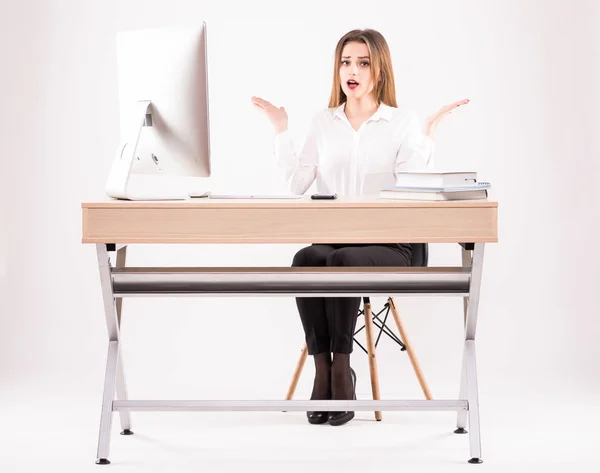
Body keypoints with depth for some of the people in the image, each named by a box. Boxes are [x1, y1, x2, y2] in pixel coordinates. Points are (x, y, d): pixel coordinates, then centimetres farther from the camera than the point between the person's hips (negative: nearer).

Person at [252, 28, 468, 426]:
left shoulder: (402, 122, 5)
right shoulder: (324, 122, 15)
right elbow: (298, 183, 4)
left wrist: (430, 132, -15)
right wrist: (281, 129, 3)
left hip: (386, 243, -3)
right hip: (330, 238, 3)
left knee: (343, 261, -36)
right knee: (305, 260, -33)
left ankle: (342, 368, -27)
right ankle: (322, 369, -29)